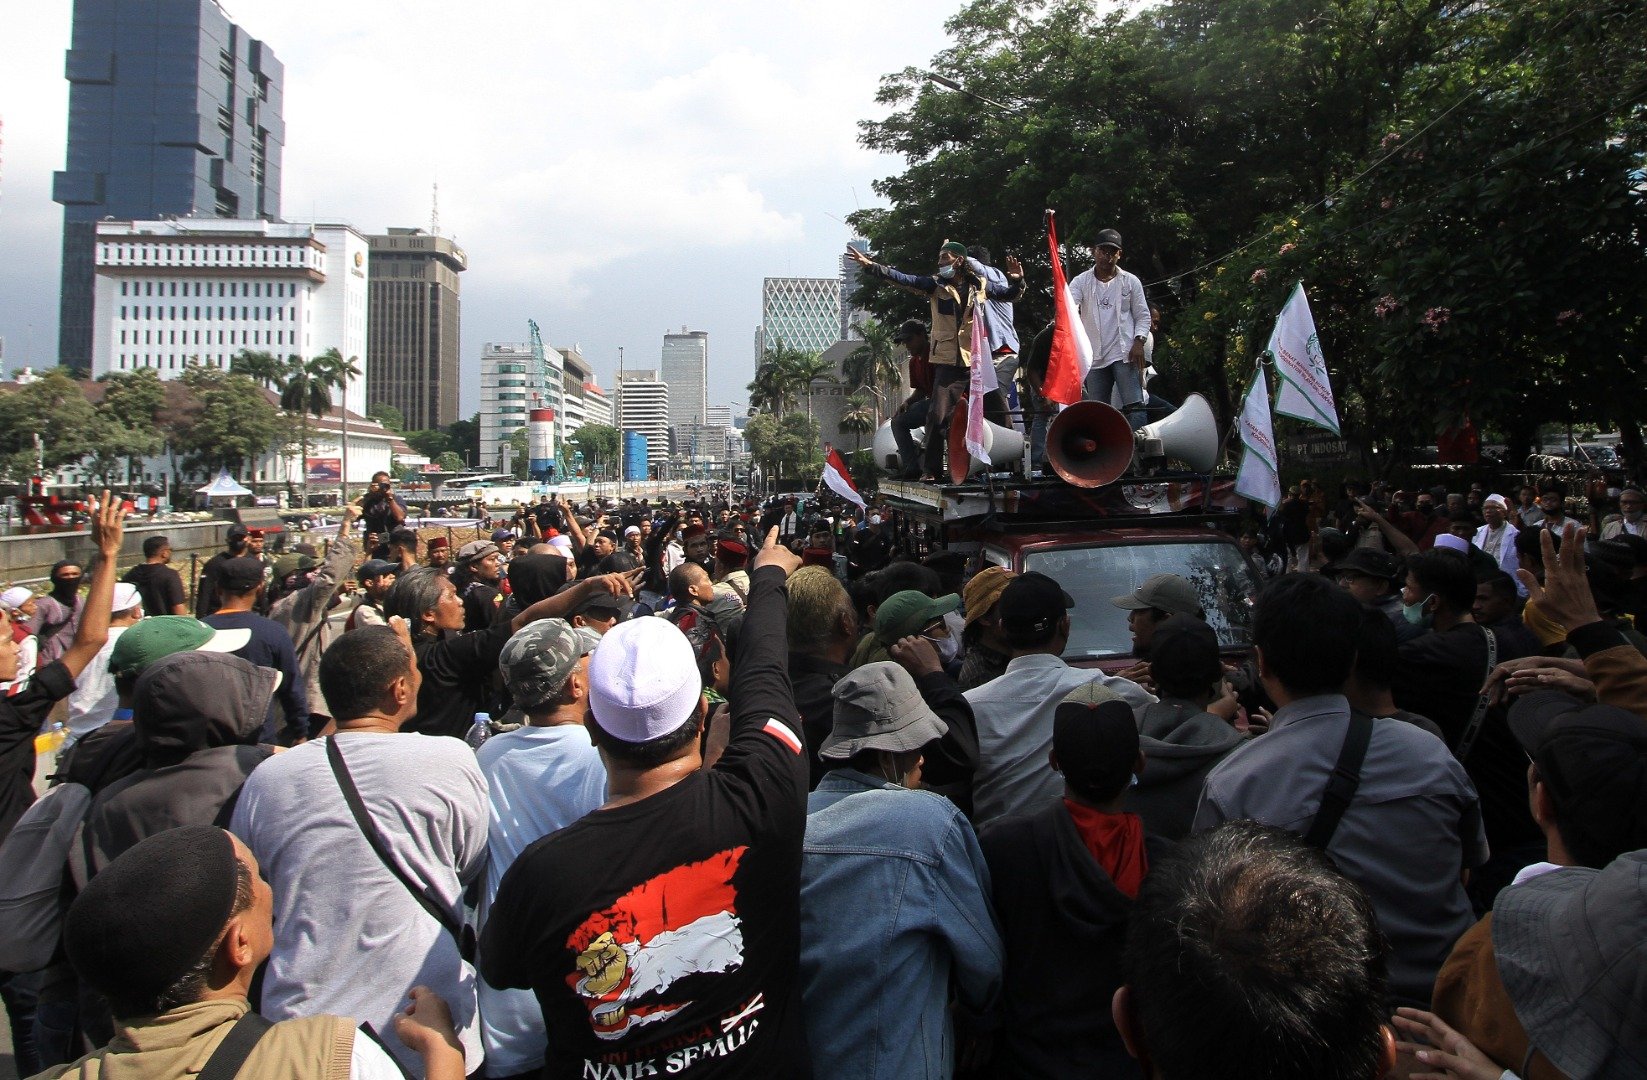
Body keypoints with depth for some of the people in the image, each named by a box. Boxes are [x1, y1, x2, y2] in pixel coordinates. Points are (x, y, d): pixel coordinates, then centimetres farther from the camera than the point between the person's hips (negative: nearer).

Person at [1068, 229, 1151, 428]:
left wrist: (1139, 340, -8)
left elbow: (1142, 316, 9)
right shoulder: (1081, 282, 6)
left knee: (1134, 405, -11)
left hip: (1125, 354, -1)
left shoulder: (1131, 281, 8)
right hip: (1095, 357, 1)